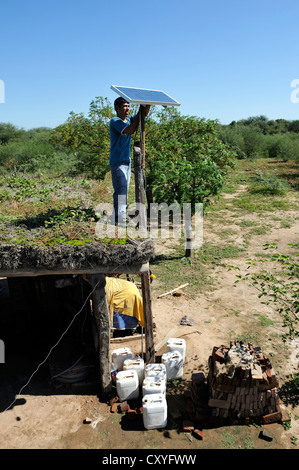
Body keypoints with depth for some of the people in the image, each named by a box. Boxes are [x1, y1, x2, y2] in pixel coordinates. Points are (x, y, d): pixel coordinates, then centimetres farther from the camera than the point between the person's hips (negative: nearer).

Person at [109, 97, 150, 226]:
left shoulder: (129, 119, 14)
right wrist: (140, 111, -22)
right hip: (117, 162, -9)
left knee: (124, 190, 12)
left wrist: (147, 105, -7)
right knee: (120, 190, -10)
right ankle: (119, 218, -5)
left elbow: (144, 114, 14)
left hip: (127, 161, 9)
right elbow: (130, 130, -27)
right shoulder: (115, 121, -12)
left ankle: (122, 216, 21)